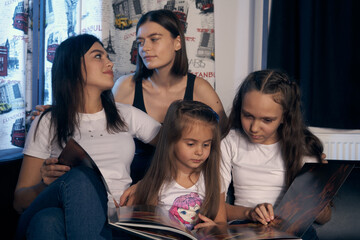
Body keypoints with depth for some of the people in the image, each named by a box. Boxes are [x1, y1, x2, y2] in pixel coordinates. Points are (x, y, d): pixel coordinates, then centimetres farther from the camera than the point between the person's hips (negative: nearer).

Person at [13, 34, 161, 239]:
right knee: (80, 177, -36)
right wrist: (46, 185, -12)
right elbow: (20, 200, 9)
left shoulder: (127, 116, 21)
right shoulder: (48, 123, 12)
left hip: (109, 220, 0)